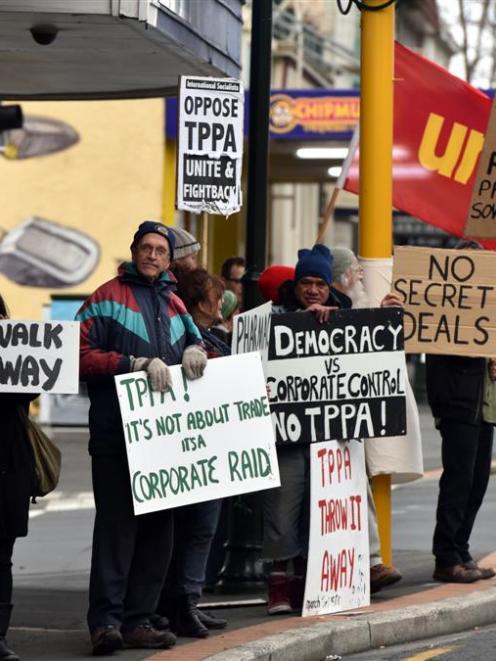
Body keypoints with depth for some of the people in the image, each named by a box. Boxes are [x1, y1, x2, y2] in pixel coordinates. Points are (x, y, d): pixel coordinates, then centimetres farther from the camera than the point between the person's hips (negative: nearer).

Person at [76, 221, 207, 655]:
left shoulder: (173, 303, 19)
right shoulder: (108, 298, 0)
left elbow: (193, 339, 30)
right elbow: (84, 356, -8)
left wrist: (194, 350, 5)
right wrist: (139, 364, -17)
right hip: (116, 435, -7)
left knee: (158, 527, 7)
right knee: (117, 524, -11)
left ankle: (139, 619, 12)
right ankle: (106, 620, -11)